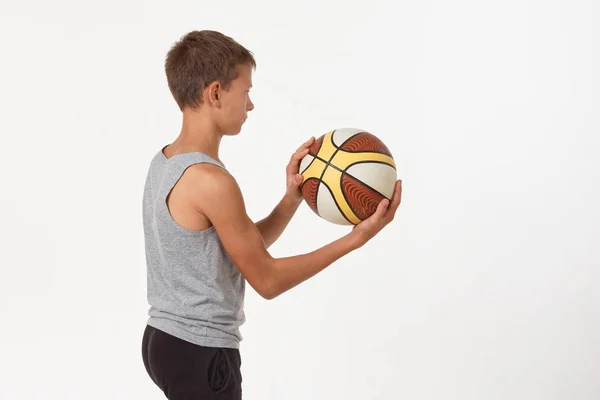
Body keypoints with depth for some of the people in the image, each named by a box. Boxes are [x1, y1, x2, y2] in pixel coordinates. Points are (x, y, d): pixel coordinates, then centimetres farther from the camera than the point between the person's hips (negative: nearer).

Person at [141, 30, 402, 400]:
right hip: (201, 354, -10)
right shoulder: (210, 181, -24)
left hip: (167, 340, 10)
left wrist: (292, 198, -3)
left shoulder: (166, 163, 6)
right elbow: (267, 279, -16)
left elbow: (249, 250, 9)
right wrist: (357, 237, -14)